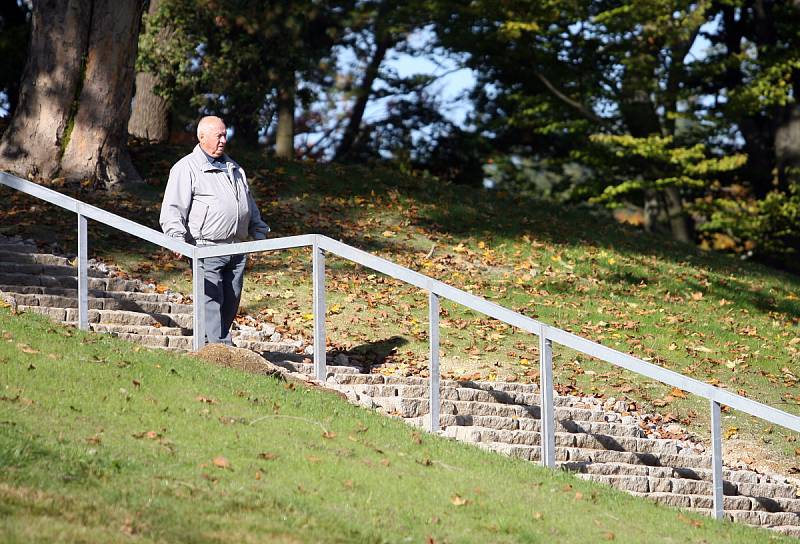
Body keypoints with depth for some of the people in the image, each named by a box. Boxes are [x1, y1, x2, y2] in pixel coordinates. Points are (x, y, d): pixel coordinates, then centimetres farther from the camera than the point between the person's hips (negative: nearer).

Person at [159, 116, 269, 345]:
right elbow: (172, 210, -7)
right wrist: (178, 238, -21)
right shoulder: (186, 169, -1)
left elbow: (250, 205, 33)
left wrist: (259, 231, 24)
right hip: (207, 248, -7)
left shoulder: (233, 168, 22)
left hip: (237, 249, 7)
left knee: (231, 304, 7)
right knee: (212, 302, -14)